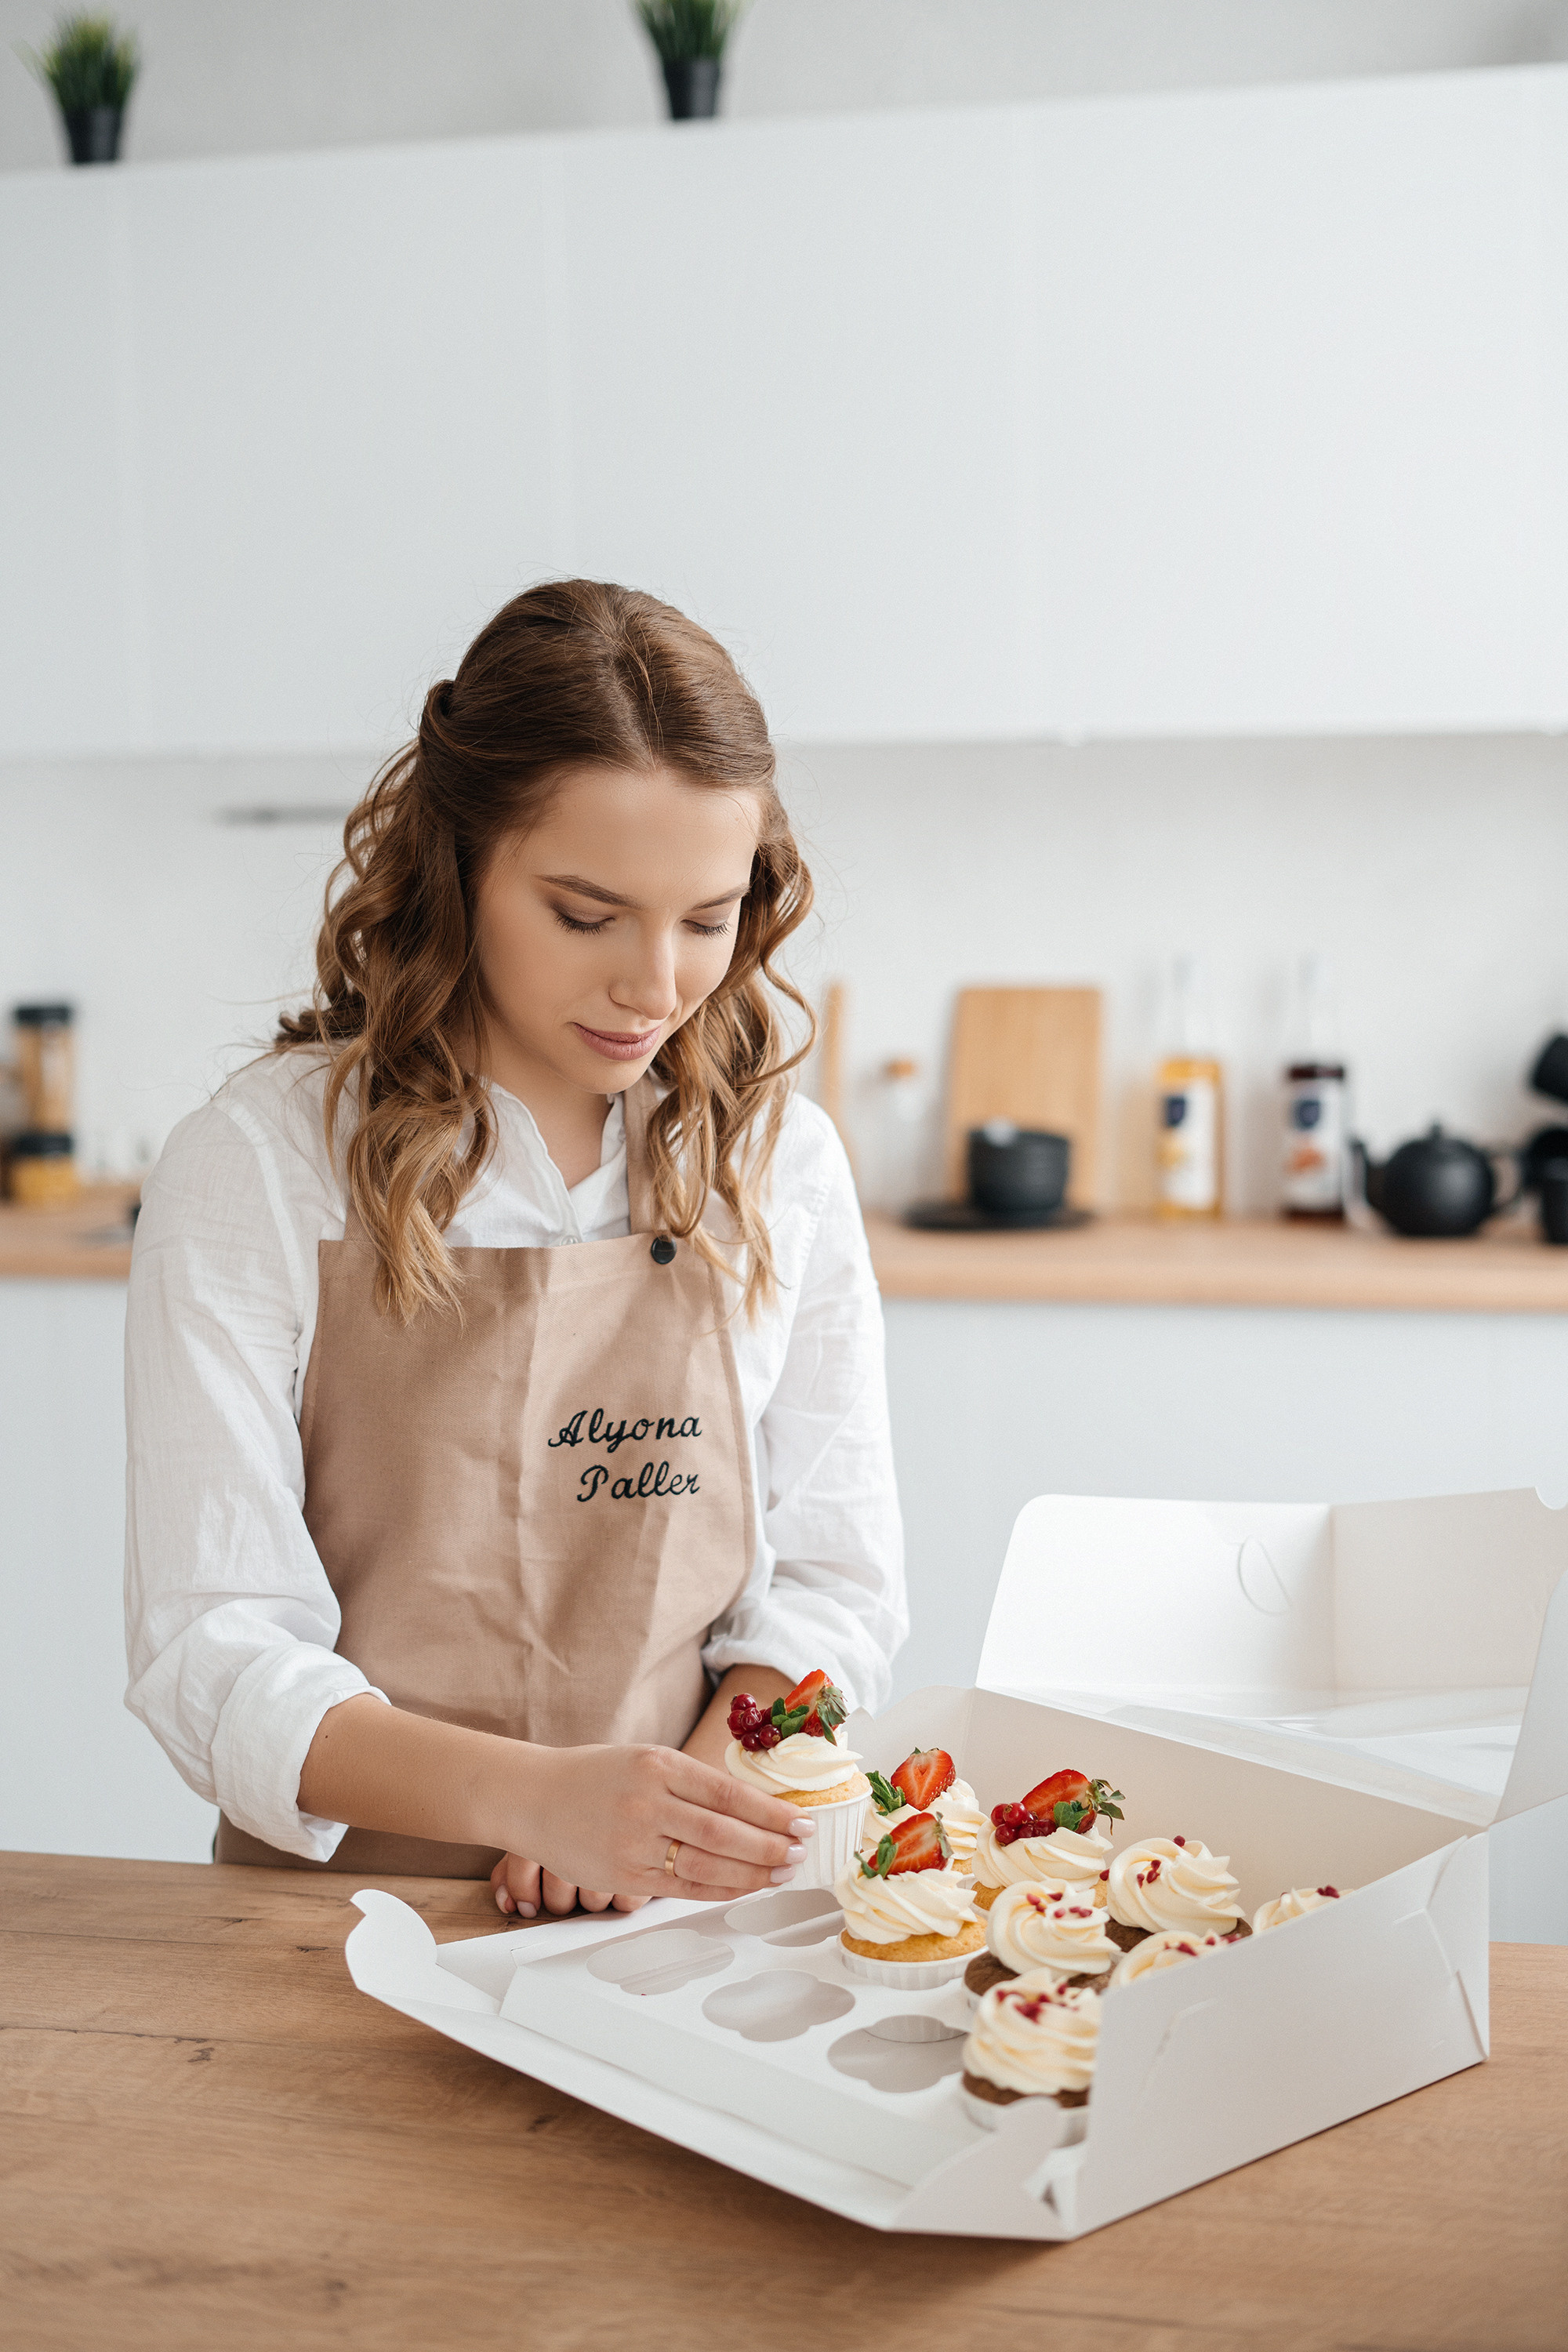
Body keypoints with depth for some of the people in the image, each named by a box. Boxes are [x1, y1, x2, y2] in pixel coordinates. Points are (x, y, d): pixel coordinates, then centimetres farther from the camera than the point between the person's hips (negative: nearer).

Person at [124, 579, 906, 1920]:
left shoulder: (780, 1164, 5)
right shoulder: (256, 1173, -5)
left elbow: (833, 1582, 8)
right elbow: (214, 1656, -9)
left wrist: (658, 1833, -9)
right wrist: (534, 1795, -25)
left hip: (688, 1917, 1)